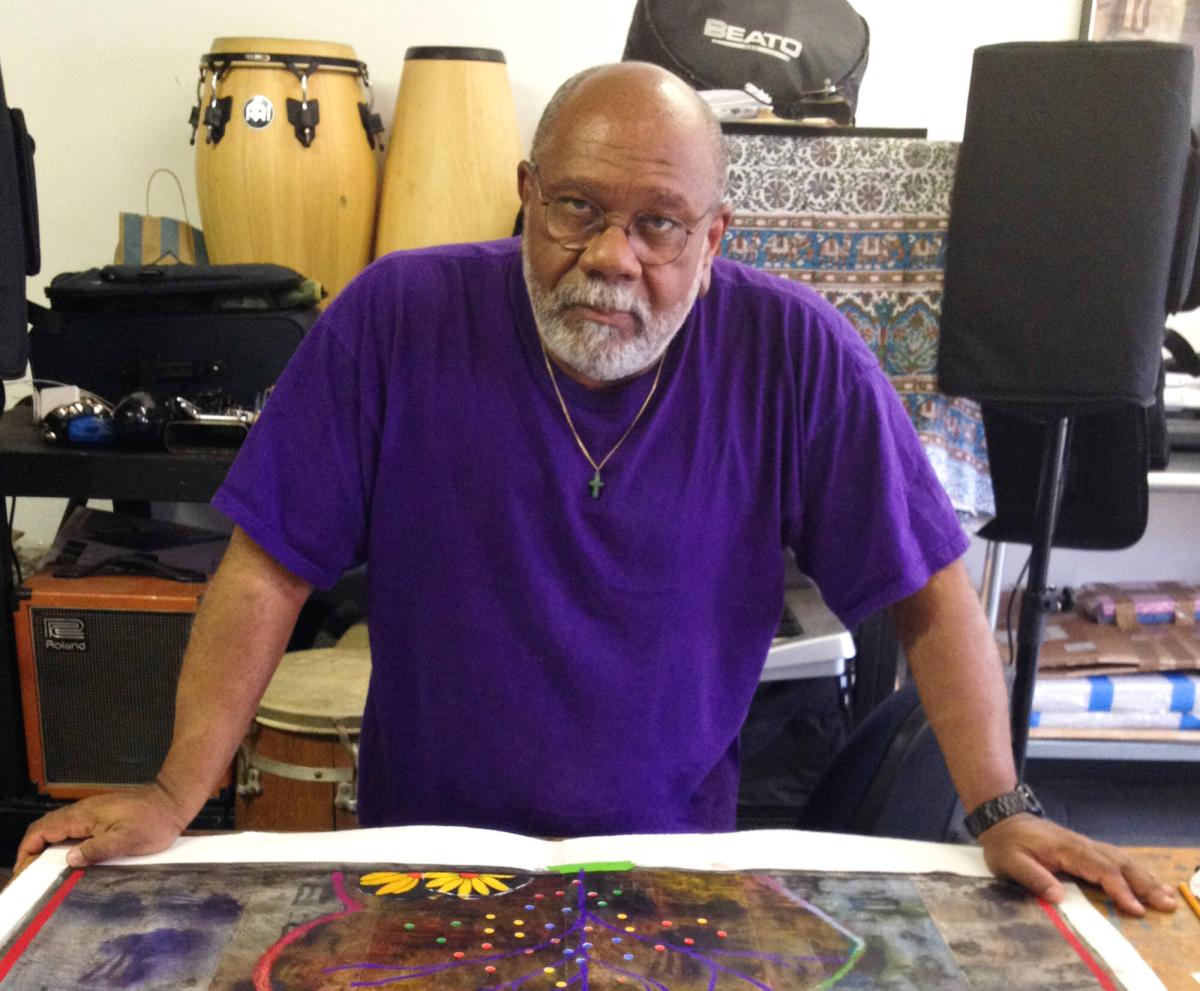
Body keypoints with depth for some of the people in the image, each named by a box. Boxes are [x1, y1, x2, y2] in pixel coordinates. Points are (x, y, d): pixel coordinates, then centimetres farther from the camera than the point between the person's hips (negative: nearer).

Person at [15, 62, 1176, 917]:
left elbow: (928, 594, -6)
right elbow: (268, 573, -10)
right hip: (425, 845, 0)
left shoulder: (794, 353, -13)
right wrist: (176, 795, -13)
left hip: (676, 850, 1)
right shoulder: (395, 318, -14)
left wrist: (999, 811, -11)